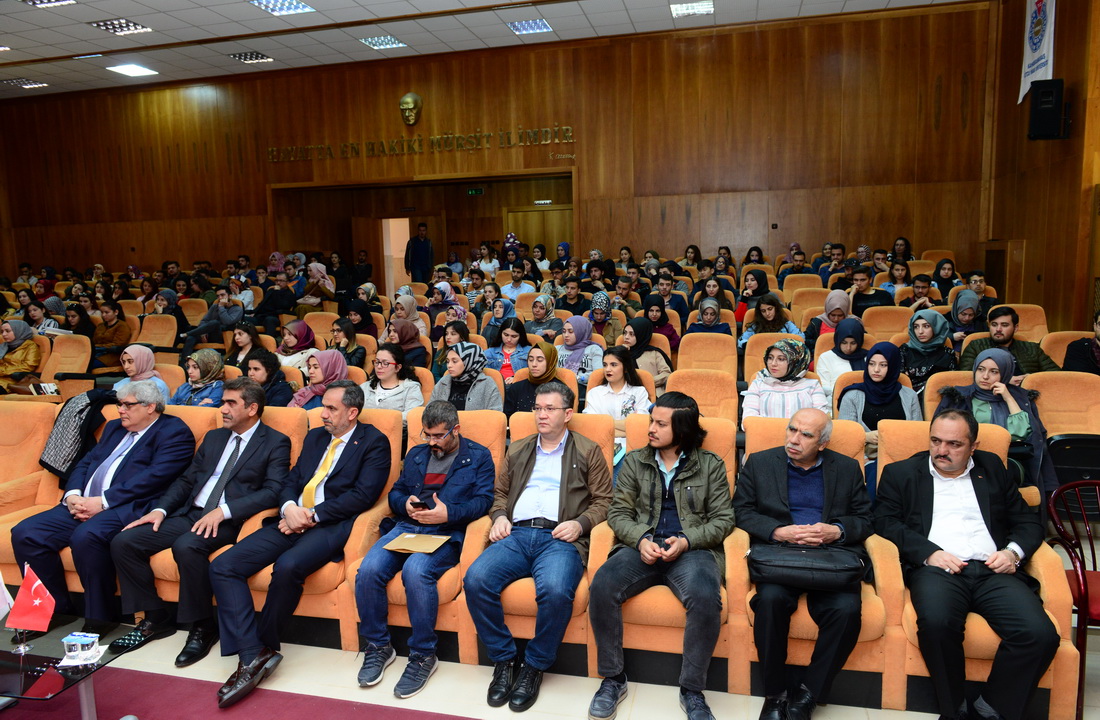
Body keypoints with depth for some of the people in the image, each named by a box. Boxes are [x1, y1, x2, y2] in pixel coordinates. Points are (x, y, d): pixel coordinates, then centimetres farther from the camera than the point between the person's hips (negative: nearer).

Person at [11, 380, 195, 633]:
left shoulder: (174, 432, -2)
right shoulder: (114, 428, 26)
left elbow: (155, 476, -15)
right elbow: (86, 462, 21)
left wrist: (103, 501, -18)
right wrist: (73, 495, -1)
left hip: (129, 508, -9)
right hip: (84, 506, 9)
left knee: (86, 536, -34)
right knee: (25, 533, -7)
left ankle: (99, 617, -15)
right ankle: (56, 608, 8)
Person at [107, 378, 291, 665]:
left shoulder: (275, 443, -1)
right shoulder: (214, 437, 21)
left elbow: (273, 491, -13)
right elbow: (186, 480, 21)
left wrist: (223, 511, -22)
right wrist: (160, 509, 2)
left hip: (228, 521, -7)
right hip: (189, 514, 7)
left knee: (187, 547, -35)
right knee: (123, 542, -8)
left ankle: (202, 627, -14)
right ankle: (155, 619, 7)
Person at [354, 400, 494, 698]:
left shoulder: (478, 457, 9)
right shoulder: (416, 455, 25)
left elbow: (483, 500, -2)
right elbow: (395, 492, 24)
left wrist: (448, 514, -16)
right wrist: (405, 504, 0)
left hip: (447, 532, -5)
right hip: (406, 526, 5)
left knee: (415, 570, -35)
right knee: (368, 569, -23)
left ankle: (423, 655, -16)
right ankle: (377, 647, -1)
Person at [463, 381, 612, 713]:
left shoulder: (588, 451, 15)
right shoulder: (518, 449, 27)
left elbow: (603, 501, 10)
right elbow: (500, 492, 29)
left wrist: (580, 523, -7)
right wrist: (499, 516, 8)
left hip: (559, 537, -3)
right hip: (516, 534, 4)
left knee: (555, 590, -35)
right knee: (475, 579, -26)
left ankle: (534, 667, -9)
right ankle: (504, 661, -6)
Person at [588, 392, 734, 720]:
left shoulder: (710, 465, 8)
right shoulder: (634, 461, 12)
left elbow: (723, 519, 5)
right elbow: (618, 513, 8)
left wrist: (686, 541, -13)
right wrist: (641, 540, -13)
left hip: (692, 549, -1)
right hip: (641, 546, 2)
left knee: (706, 599, -34)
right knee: (602, 586, -29)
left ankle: (692, 690, -11)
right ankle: (613, 679, -8)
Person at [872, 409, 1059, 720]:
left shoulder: (991, 468, 24)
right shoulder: (901, 473, 15)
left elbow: (1028, 521, 21)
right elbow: (886, 521, 4)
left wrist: (1013, 552, 0)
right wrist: (929, 553, -11)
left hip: (993, 570, 3)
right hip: (937, 569, -2)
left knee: (1041, 634, -26)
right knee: (936, 622, -35)